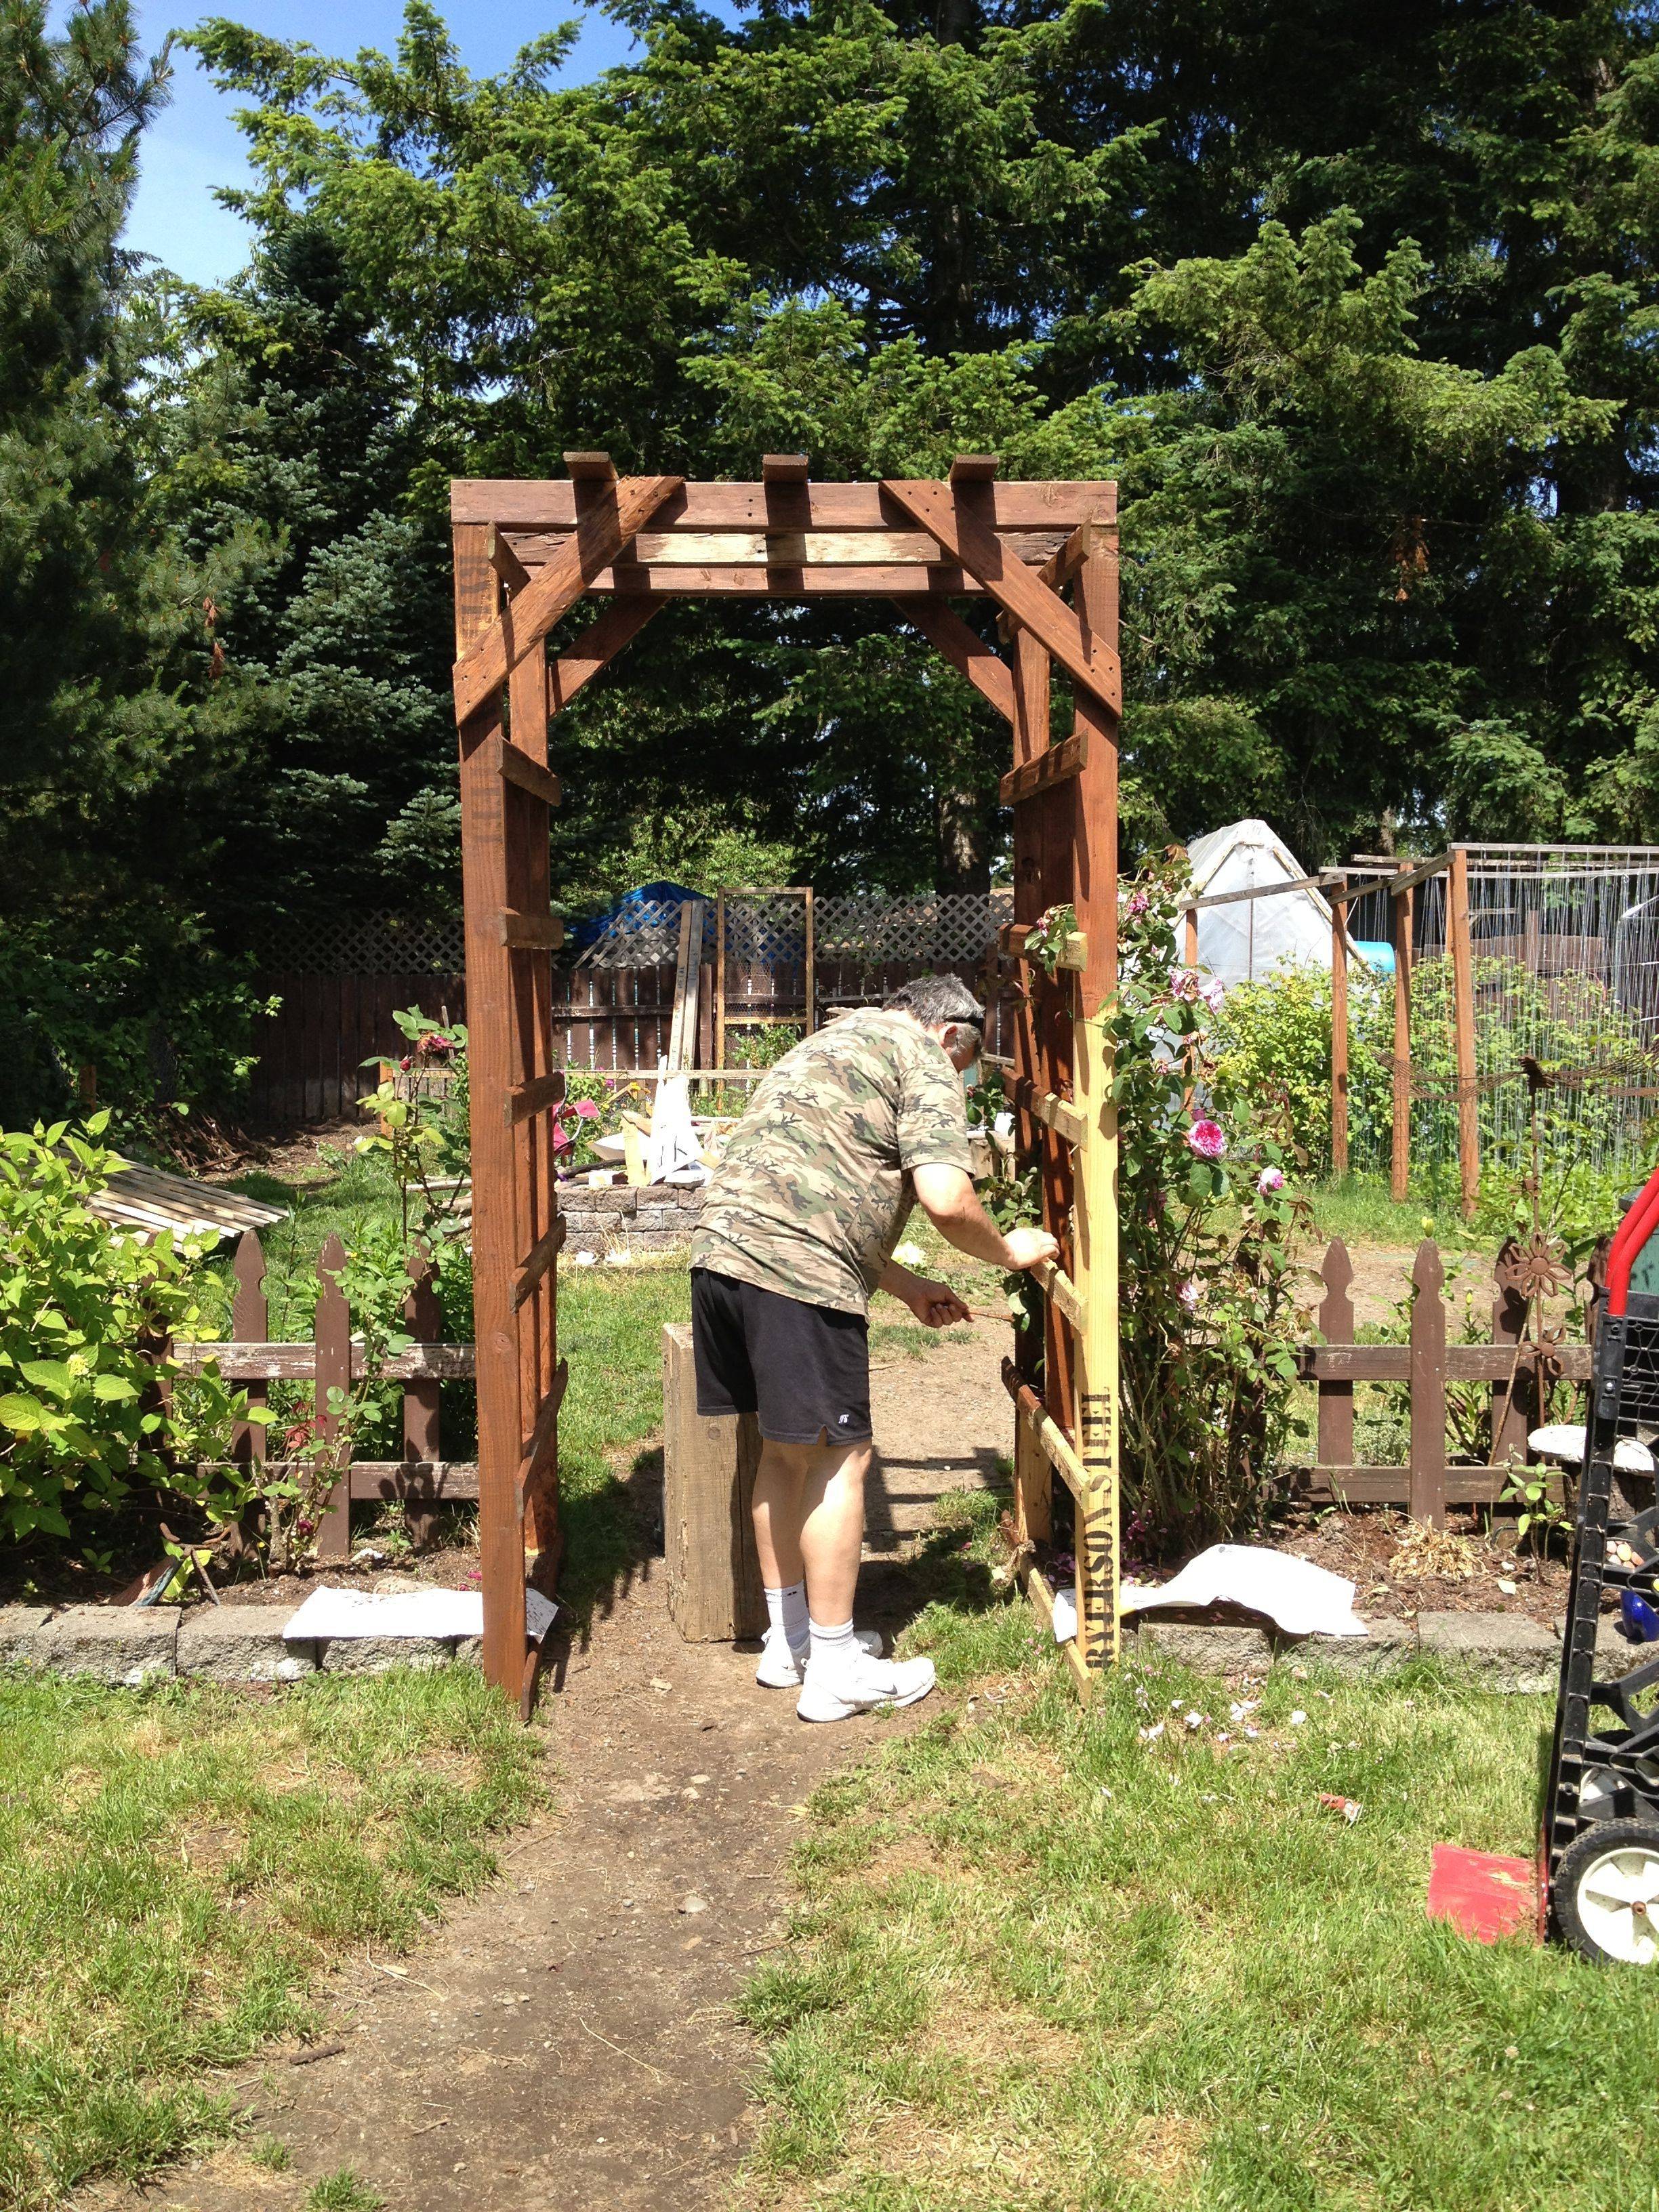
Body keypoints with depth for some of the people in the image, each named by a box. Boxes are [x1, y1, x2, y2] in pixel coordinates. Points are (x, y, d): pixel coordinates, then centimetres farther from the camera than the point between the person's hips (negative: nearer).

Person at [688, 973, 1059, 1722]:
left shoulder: (837, 1041, 31)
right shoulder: (924, 1059, 2)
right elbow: (945, 1200, -12)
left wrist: (908, 1287, 33)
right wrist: (1009, 1251, 8)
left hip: (721, 1251, 9)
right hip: (797, 1272, -9)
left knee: (784, 1449, 19)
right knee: (839, 1457, 2)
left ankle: (788, 1640, 30)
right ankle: (834, 1669, 10)